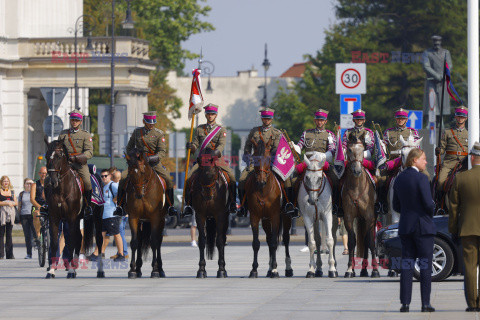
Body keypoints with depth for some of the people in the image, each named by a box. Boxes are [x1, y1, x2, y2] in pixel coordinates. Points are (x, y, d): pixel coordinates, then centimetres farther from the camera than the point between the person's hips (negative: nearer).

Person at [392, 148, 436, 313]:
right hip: (423, 226, -6)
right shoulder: (421, 178, -13)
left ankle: (405, 303, 1)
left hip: (405, 226, 6)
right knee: (425, 266, 0)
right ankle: (425, 303, -2)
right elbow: (429, 203, -16)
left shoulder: (399, 179, 8)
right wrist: (430, 213, 4)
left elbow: (396, 206, 12)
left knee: (407, 266, 5)